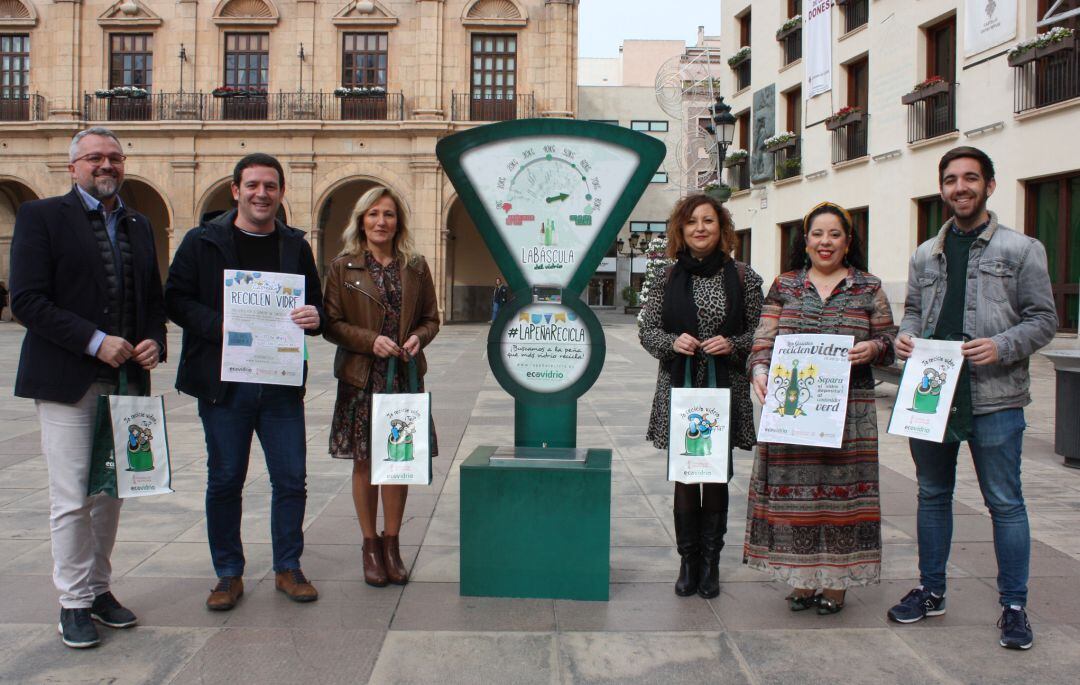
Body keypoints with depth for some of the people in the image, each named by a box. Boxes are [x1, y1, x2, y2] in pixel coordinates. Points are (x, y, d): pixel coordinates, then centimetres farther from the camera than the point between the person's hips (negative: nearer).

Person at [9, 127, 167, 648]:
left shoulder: (138, 226, 14)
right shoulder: (42, 216, -2)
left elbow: (153, 299, 18)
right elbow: (26, 301, -11)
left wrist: (154, 341, -2)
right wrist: (95, 342, -18)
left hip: (126, 380, 5)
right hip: (68, 381, -5)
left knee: (110, 492, 12)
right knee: (72, 498, -1)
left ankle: (99, 588, 25)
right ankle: (74, 603, 13)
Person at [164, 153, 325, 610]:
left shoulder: (295, 246, 11)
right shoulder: (203, 241, 1)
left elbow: (315, 304, 16)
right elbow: (175, 299, -3)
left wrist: (314, 319, -8)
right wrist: (222, 326, -18)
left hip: (282, 383, 3)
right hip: (223, 383, -2)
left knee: (291, 480, 6)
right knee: (224, 482, 7)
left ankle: (288, 568, 22)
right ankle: (229, 574, 22)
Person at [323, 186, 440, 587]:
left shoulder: (416, 267, 7)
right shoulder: (342, 267, 1)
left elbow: (432, 318, 12)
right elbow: (331, 324, -2)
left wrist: (418, 337, -9)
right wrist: (371, 340, -16)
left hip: (405, 376, 2)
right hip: (361, 377, -1)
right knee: (364, 461, 5)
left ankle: (391, 543, 18)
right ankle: (370, 545, 18)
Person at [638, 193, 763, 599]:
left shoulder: (743, 277, 3)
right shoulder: (670, 277, 5)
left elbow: (762, 333, 6)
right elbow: (646, 330, 7)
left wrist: (733, 345, -13)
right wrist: (672, 342, -12)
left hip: (726, 390, 0)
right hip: (679, 389, 1)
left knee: (717, 475, 5)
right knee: (684, 476, 3)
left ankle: (710, 561, 18)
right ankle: (688, 560, 17)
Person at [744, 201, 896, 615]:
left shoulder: (868, 289, 9)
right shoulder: (784, 286, 10)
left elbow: (889, 341, 9)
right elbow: (765, 338, 4)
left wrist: (872, 348, -12)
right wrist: (760, 370, -14)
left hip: (849, 408, -1)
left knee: (841, 487, 0)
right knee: (794, 487, 2)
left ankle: (835, 580, 13)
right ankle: (801, 578, 15)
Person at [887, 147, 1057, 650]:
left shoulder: (1020, 249, 1)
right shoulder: (925, 255, 14)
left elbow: (1043, 319, -1)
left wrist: (1000, 348, -17)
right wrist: (905, 336, -4)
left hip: (993, 399, -4)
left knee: (1005, 503, 2)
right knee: (932, 495, 14)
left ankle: (1014, 606, 15)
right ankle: (931, 591, 28)